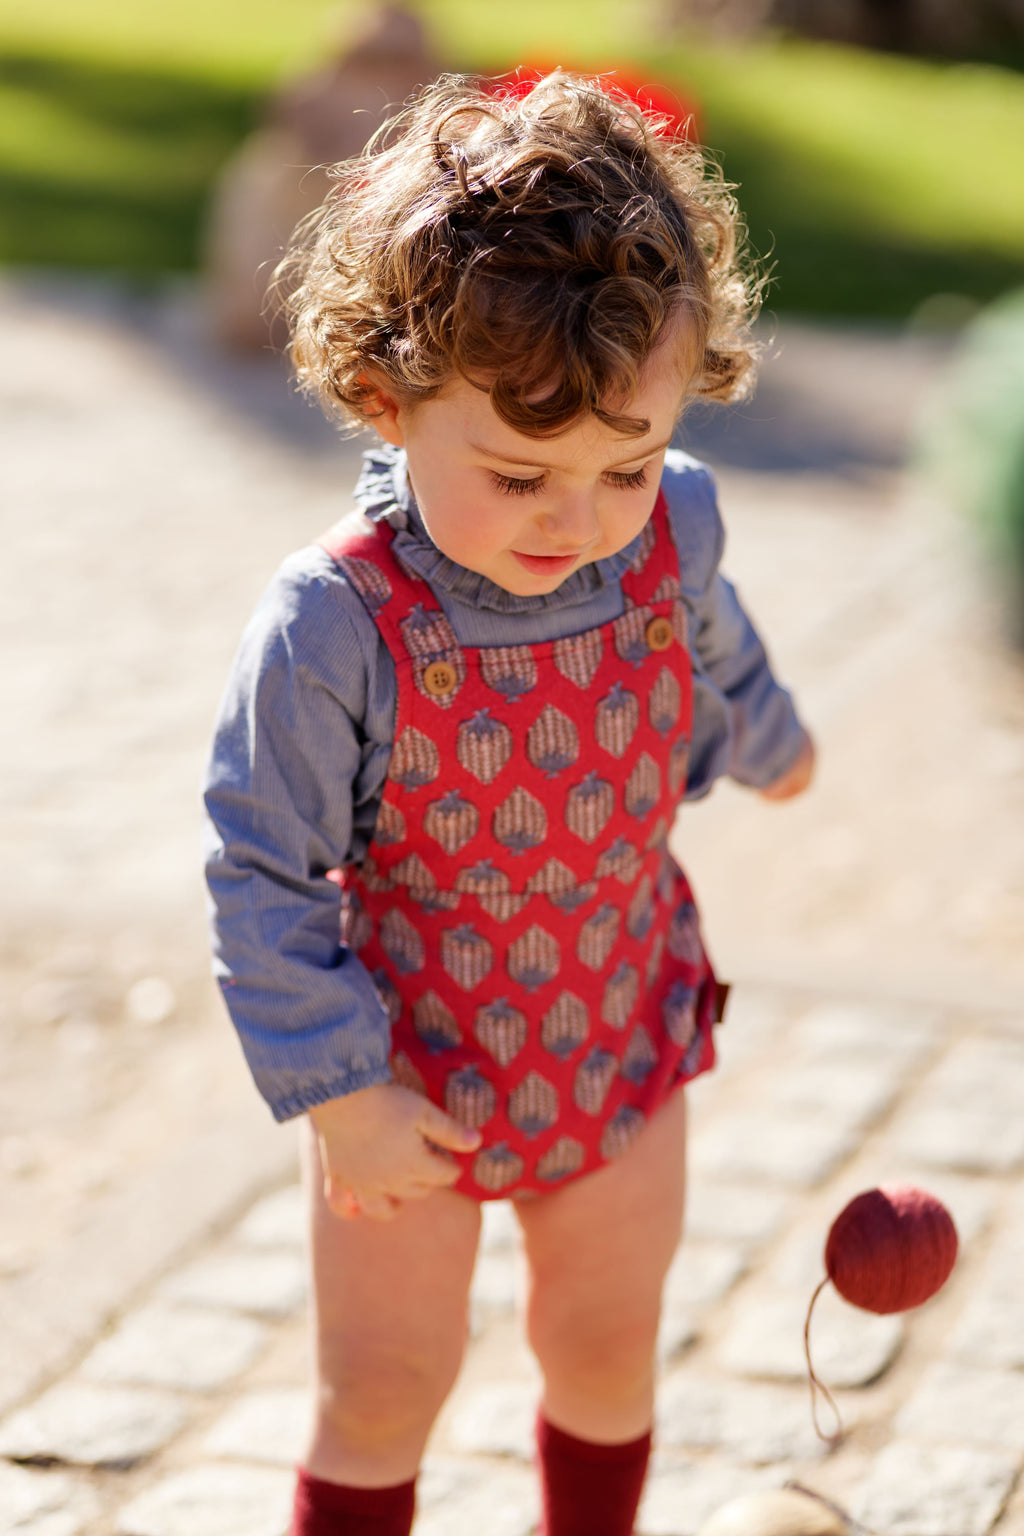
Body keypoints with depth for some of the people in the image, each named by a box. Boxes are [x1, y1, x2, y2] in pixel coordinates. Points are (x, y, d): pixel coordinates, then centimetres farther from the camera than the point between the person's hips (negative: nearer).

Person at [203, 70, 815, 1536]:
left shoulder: (673, 527, -16)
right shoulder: (335, 626, -30)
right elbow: (262, 875, -20)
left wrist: (766, 742, 30)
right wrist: (337, 1092, -18)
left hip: (621, 1043, 4)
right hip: (411, 1073, -4)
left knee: (607, 1346, 22)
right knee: (381, 1390, 10)